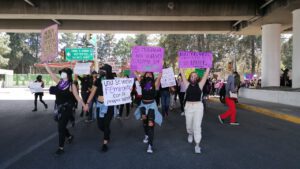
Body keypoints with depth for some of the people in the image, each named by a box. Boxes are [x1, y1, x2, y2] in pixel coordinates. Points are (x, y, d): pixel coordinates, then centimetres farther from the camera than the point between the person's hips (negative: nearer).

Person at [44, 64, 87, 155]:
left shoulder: (72, 85, -10)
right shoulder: (59, 82, 3)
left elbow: (77, 97, -8)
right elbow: (50, 72, 5)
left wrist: (84, 105, -10)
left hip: (66, 108, -6)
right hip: (59, 107, 6)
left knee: (61, 127, -4)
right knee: (61, 126, 18)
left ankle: (61, 147, 7)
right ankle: (69, 136, 46)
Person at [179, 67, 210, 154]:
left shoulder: (200, 84, 3)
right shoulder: (187, 84, 5)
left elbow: (206, 74, 2)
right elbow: (182, 73, 6)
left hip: (198, 106, -2)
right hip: (188, 106, 2)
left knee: (197, 126, -6)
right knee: (189, 125, 12)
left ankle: (197, 145, -2)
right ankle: (190, 134, 46)